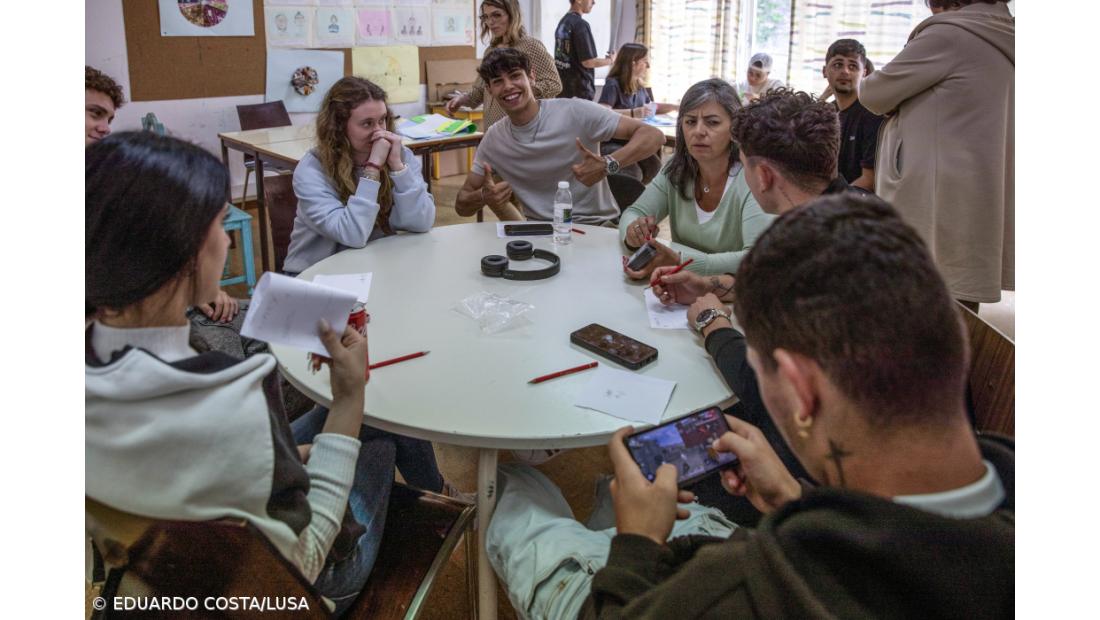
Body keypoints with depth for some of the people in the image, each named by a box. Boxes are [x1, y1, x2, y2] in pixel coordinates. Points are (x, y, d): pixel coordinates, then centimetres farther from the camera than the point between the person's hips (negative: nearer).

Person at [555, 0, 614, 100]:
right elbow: (588, 62, -17)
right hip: (579, 89, -8)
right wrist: (610, 60, -2)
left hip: (562, 87, 8)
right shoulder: (580, 24, -15)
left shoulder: (562, 22, 11)